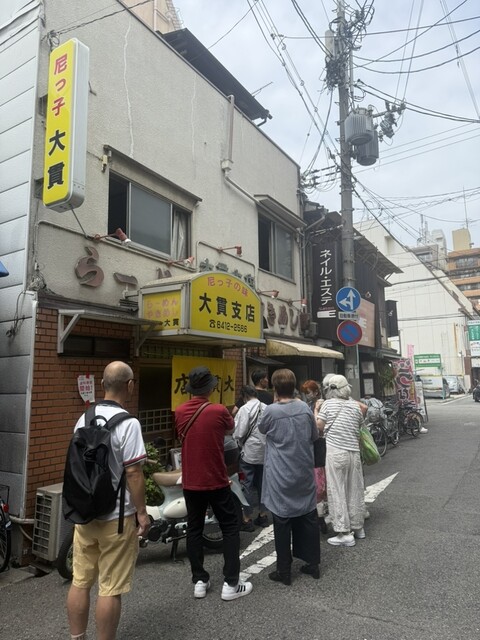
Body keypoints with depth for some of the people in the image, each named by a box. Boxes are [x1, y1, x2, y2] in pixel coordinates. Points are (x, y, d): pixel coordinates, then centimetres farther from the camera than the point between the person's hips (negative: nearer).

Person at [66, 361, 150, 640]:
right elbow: (133, 473, -20)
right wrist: (142, 513, -9)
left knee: (80, 581, 17)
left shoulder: (84, 418, 3)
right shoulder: (127, 423, -19)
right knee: (110, 589, 6)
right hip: (116, 516, -7)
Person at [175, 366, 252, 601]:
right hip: (216, 481, -4)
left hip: (190, 482, 4)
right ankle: (231, 584, 11)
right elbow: (231, 431, 4)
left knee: (194, 529, 15)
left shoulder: (179, 412, -4)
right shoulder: (218, 411, -17)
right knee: (230, 528, 9)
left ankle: (199, 581, 22)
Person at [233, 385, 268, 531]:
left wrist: (240, 442, 3)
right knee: (262, 484, 17)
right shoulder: (266, 408, 2)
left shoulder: (245, 409, -14)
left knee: (247, 486, 5)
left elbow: (239, 433, -16)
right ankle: (262, 516, 27)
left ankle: (247, 520, 12)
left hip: (249, 452, -6)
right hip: (265, 452, 6)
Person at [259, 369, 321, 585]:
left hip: (281, 477, -4)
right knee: (308, 518, 15)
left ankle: (284, 571, 15)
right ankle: (313, 564, 27)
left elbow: (262, 429, 6)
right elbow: (315, 436, 9)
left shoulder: (271, 411, -16)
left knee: (282, 522, 6)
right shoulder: (305, 408, -4)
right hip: (304, 474, 4)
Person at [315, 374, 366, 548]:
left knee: (337, 492, 1)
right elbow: (360, 426, 13)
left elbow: (319, 426, -2)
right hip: (354, 452, 5)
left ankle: (344, 533, 3)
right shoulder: (356, 405, 5)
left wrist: (316, 410, 11)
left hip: (335, 452, -4)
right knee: (355, 491, 15)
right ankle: (357, 527, 29)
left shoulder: (328, 404, -5)